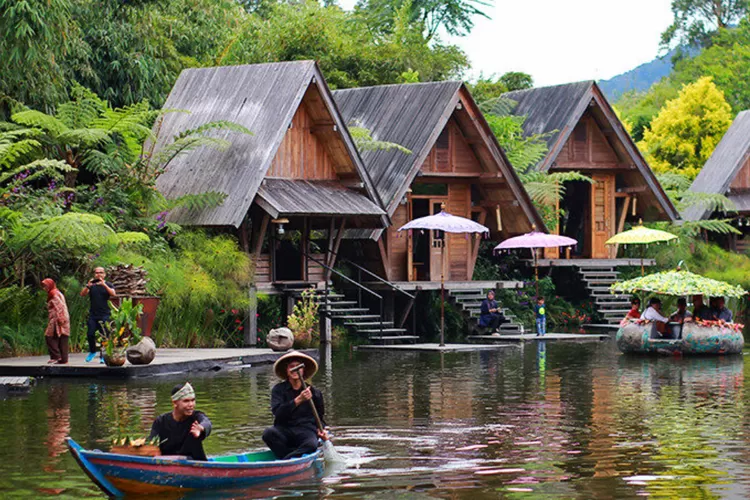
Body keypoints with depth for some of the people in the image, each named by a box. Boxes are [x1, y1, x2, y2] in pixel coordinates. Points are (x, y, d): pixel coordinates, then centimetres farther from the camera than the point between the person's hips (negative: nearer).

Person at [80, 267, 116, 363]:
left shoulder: (108, 285, 7)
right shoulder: (92, 285, 13)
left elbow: (113, 294, -11)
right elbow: (82, 294, 2)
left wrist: (104, 285, -21)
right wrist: (88, 286, -16)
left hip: (104, 315, -2)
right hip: (93, 314, 2)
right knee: (90, 334, -5)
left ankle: (103, 356, 2)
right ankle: (92, 351, 18)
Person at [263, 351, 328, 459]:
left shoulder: (314, 393, 13)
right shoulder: (278, 389, 7)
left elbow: (319, 418, 23)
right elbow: (277, 413, -11)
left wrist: (320, 430, 0)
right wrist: (298, 400, -22)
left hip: (306, 430, 0)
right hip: (284, 430, 0)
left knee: (311, 445, -36)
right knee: (268, 433, -34)